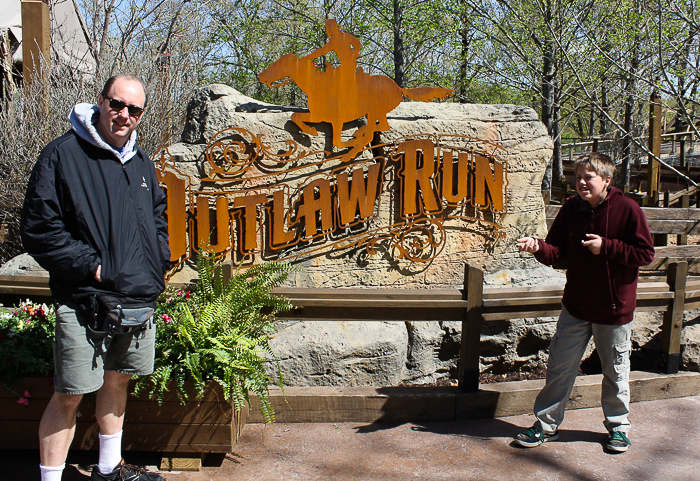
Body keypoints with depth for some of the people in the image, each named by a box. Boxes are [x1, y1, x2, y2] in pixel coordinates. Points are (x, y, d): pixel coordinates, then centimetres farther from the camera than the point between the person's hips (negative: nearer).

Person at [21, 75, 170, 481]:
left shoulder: (141, 161, 12)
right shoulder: (62, 154, -9)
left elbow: (158, 218, 23)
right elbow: (39, 230, -12)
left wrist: (158, 263, 7)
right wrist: (91, 267, -16)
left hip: (139, 297, 7)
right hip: (84, 301, -7)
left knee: (117, 380, 19)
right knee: (68, 397, -3)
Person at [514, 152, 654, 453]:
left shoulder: (627, 209, -12)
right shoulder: (571, 209, -1)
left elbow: (645, 253, -11)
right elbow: (557, 251, -3)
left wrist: (606, 246, -19)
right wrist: (538, 248, -24)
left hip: (614, 307, -3)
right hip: (576, 305, 3)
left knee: (615, 371, 13)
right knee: (560, 367, 8)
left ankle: (618, 425, 33)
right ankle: (547, 424, 22)